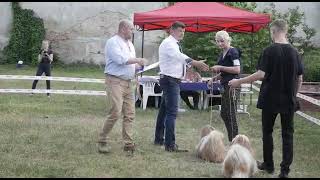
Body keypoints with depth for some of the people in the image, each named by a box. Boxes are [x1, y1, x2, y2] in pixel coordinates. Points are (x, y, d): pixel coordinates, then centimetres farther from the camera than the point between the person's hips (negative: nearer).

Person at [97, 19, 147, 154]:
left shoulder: (129, 44, 20)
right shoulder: (113, 42, -7)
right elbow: (121, 59, -19)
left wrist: (138, 67, 5)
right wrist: (138, 60, -10)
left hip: (128, 82, 9)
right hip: (115, 81, -9)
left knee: (130, 114, 4)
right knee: (115, 113, -14)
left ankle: (128, 143, 8)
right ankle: (102, 141, -2)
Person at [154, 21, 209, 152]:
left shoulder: (174, 44, 19)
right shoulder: (168, 43, -14)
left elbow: (179, 58, 18)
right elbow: (179, 56, -31)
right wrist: (195, 63, -43)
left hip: (173, 80, 11)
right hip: (170, 80, -11)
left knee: (164, 110, 19)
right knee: (172, 112, -16)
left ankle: (159, 139, 30)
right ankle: (170, 145, -20)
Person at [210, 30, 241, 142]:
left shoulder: (233, 52, -10)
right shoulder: (222, 54, 17)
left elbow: (237, 69, -19)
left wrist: (220, 67, -18)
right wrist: (215, 78, 10)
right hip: (225, 86, 10)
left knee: (231, 114, -7)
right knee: (224, 114, 12)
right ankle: (232, 140, 19)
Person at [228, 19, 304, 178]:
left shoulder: (269, 51, -12)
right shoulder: (294, 52, 1)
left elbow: (261, 74, -18)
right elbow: (299, 79, 5)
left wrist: (239, 82, -10)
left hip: (270, 99, -3)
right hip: (289, 100, 3)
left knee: (267, 131, 14)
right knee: (287, 134, 6)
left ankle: (268, 164, 24)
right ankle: (285, 170, 2)